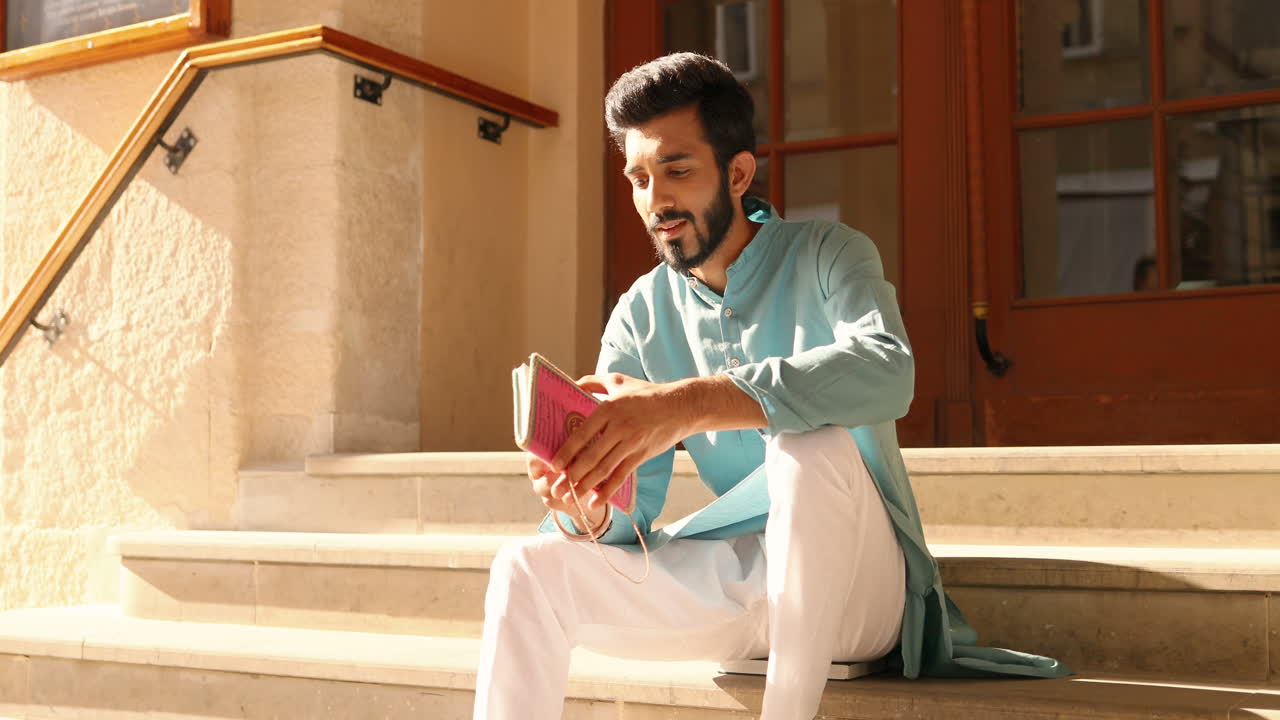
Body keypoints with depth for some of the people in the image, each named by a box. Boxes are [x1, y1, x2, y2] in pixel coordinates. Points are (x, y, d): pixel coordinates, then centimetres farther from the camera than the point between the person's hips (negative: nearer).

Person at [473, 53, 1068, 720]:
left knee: (810, 442, -35)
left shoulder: (826, 255, -7)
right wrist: (586, 512, -28)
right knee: (525, 569, -12)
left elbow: (887, 372, -32)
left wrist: (687, 404, -43)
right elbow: (627, 519, -1)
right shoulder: (641, 317, 4)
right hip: (736, 580, 4)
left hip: (857, 574, -4)